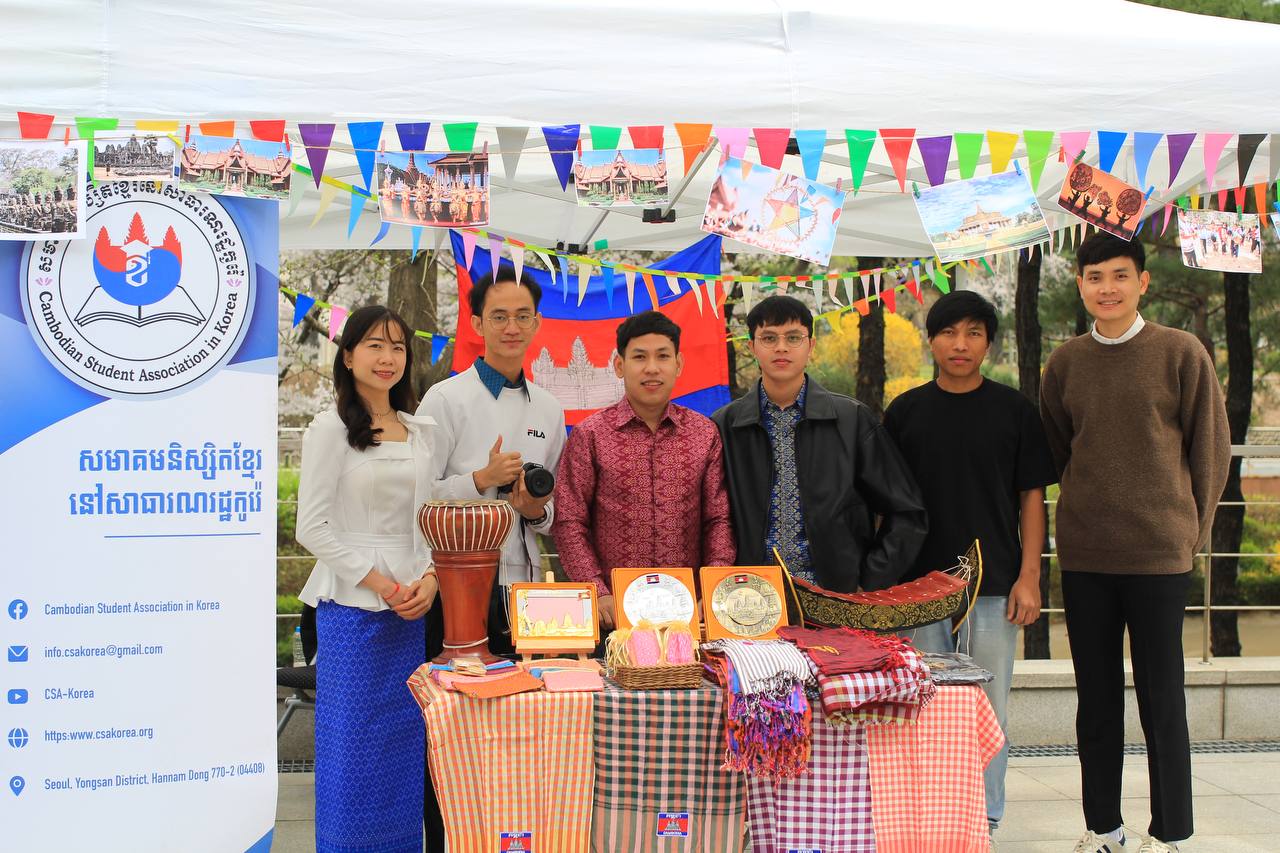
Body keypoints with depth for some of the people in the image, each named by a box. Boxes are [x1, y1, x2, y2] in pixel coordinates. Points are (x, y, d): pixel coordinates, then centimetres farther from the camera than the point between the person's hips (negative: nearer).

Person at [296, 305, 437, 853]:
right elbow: (313, 528, -9)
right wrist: (378, 583, -12)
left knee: (405, 741, 10)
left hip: (414, 605, 5)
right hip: (352, 604, -5)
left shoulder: (420, 433, 13)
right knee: (352, 741, 1)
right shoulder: (331, 429, -4)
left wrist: (430, 579, -3)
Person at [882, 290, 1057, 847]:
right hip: (920, 585, 1)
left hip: (994, 584, -1)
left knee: (988, 706, 5)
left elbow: (1031, 497, 3)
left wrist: (1029, 577, -4)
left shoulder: (1014, 411, 1)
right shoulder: (905, 411, 4)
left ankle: (985, 818, 18)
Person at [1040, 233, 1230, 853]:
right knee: (1096, 697, 11)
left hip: (1160, 552, -3)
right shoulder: (1065, 362, 7)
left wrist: (1193, 527, 3)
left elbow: (1212, 447, 1)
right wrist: (1091, 506, 11)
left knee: (1161, 697, 3)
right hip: (1083, 552, 3)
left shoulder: (1181, 353, -3)